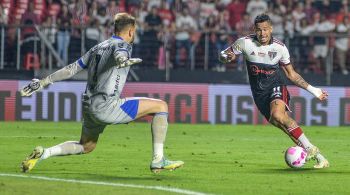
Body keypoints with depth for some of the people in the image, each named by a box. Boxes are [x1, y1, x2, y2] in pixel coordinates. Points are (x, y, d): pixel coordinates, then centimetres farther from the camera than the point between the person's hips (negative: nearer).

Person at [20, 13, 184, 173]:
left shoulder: (98, 48, 21)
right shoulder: (123, 45, -2)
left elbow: (71, 69, 20)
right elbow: (119, 54, -28)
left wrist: (42, 83, 25)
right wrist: (123, 61, -51)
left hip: (88, 106, 8)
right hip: (106, 106, -8)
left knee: (85, 147, 32)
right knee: (161, 106, -3)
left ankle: (43, 153, 13)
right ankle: (158, 161, -7)